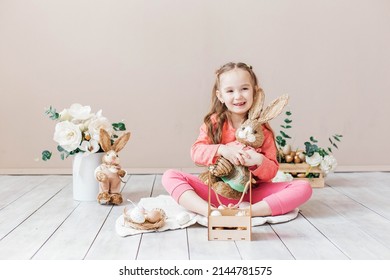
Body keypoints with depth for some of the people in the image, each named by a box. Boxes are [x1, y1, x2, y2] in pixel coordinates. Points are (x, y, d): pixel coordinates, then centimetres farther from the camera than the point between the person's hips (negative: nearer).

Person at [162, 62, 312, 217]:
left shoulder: (262, 129, -4)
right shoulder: (213, 122, -1)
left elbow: (271, 172, -4)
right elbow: (196, 152, -10)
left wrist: (259, 162, -26)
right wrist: (221, 149, -27)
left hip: (253, 191, 0)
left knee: (304, 187, -21)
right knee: (170, 176, -18)